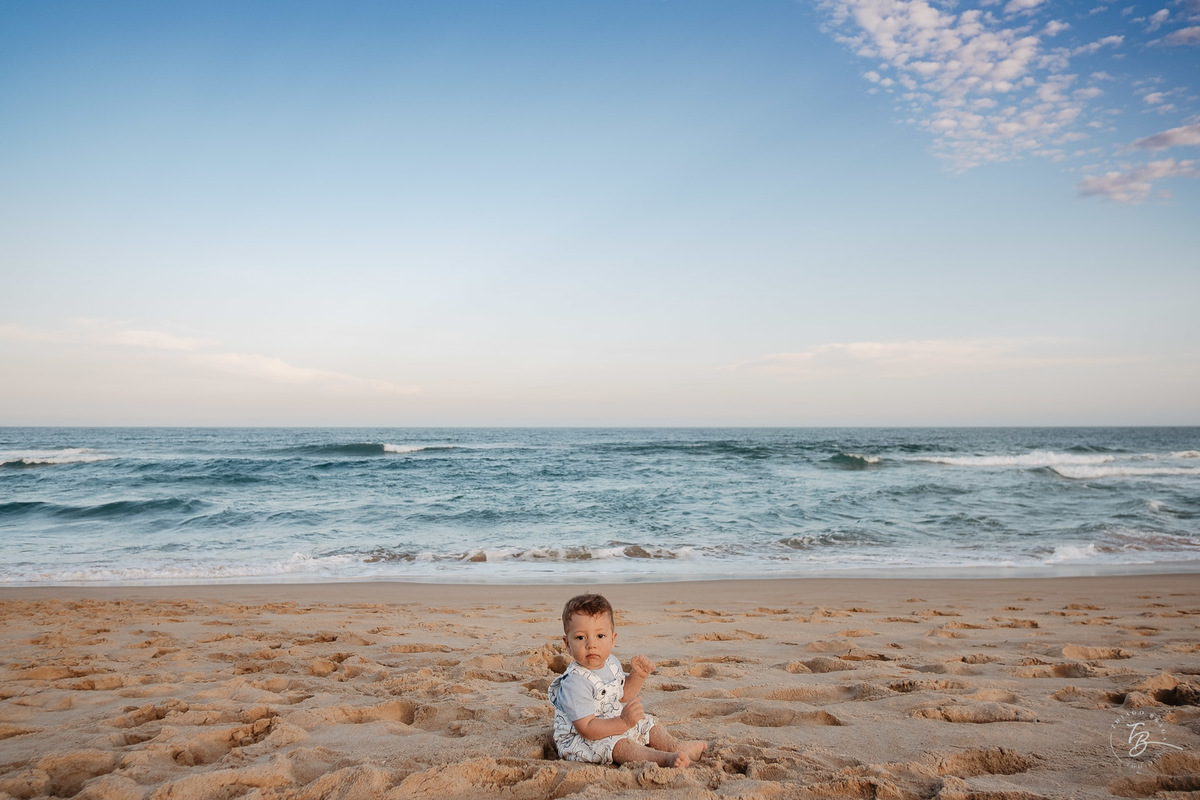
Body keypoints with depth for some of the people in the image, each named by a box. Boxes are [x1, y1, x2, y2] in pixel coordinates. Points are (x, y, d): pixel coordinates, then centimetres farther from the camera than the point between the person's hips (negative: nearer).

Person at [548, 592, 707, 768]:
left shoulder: (611, 663, -2)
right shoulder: (575, 682, -30)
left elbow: (622, 695, 16)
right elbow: (586, 729, -32)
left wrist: (638, 675, 0)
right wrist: (623, 723, -39)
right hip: (579, 740, -9)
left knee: (647, 722, 14)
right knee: (618, 744, -31)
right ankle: (665, 759, -35)